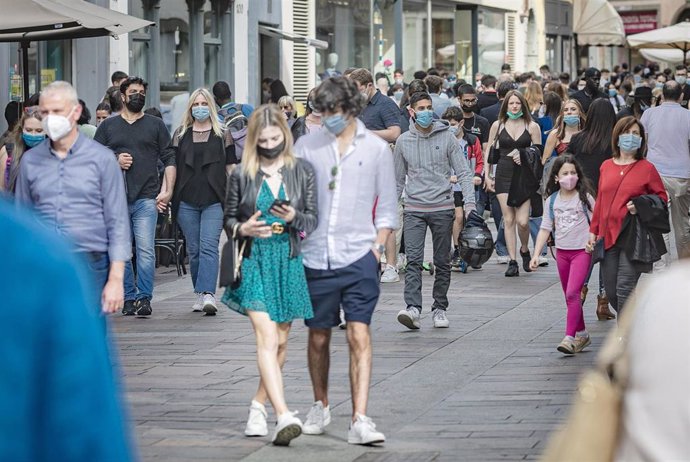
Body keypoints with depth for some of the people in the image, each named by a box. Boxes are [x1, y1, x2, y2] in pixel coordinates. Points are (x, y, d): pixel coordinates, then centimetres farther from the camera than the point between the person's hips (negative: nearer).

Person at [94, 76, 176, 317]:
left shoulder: (156, 125, 12)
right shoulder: (108, 126, 13)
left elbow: (169, 159, 8)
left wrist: (167, 191, -3)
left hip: (146, 198, -2)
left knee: (146, 250, -12)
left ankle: (144, 298, -11)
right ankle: (128, 298, 10)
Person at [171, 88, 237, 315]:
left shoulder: (222, 135, 7)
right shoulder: (180, 135, 13)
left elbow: (231, 168, 8)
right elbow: (172, 166, 13)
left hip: (214, 200, -3)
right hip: (187, 200, 3)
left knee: (209, 246, -15)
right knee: (193, 249, 6)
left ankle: (207, 294, -24)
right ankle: (201, 294, 15)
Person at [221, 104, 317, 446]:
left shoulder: (302, 171, 4)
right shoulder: (241, 175, 2)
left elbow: (314, 219, 6)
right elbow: (229, 219, 9)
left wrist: (295, 218, -15)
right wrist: (243, 229, -12)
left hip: (290, 261, 2)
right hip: (255, 261, -2)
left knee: (281, 341, 11)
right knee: (267, 338, -15)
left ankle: (259, 405, 29)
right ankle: (284, 416, -24)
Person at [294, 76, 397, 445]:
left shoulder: (376, 148, 5)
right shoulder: (307, 145, 6)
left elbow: (387, 207, 10)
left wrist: (378, 246, -1)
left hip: (358, 257, -2)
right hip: (315, 258, 2)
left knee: (359, 336, -11)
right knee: (318, 338, 11)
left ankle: (360, 421, -15)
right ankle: (321, 407, 31)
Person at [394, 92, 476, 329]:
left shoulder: (447, 138, 1)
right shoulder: (403, 141, 6)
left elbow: (463, 173, 1)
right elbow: (398, 179, 15)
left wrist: (470, 203, -10)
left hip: (442, 208, 0)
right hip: (414, 209, 0)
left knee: (442, 263, 7)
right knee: (413, 260, -14)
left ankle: (439, 308, 18)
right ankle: (413, 308, -23)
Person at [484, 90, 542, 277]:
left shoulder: (532, 127, 3)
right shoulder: (498, 125, 8)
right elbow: (489, 151, 12)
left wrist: (523, 157, -13)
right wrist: (487, 175, 6)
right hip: (503, 175, 2)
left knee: (522, 221, -10)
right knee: (508, 220, -1)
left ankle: (524, 250, 20)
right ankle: (512, 262, 2)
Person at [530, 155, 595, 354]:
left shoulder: (584, 197, -5)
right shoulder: (552, 201, 5)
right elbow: (545, 229, 6)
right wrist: (536, 254, 0)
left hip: (582, 250, -5)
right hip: (562, 251, 5)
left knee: (573, 293, -17)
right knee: (569, 296, 12)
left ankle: (570, 337, -18)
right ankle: (581, 334, 25)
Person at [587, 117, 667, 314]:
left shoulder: (646, 168, -1)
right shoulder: (606, 166, 12)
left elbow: (662, 198, 3)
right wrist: (593, 231, 15)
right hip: (608, 237, 5)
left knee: (625, 288, -11)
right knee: (611, 292, 6)